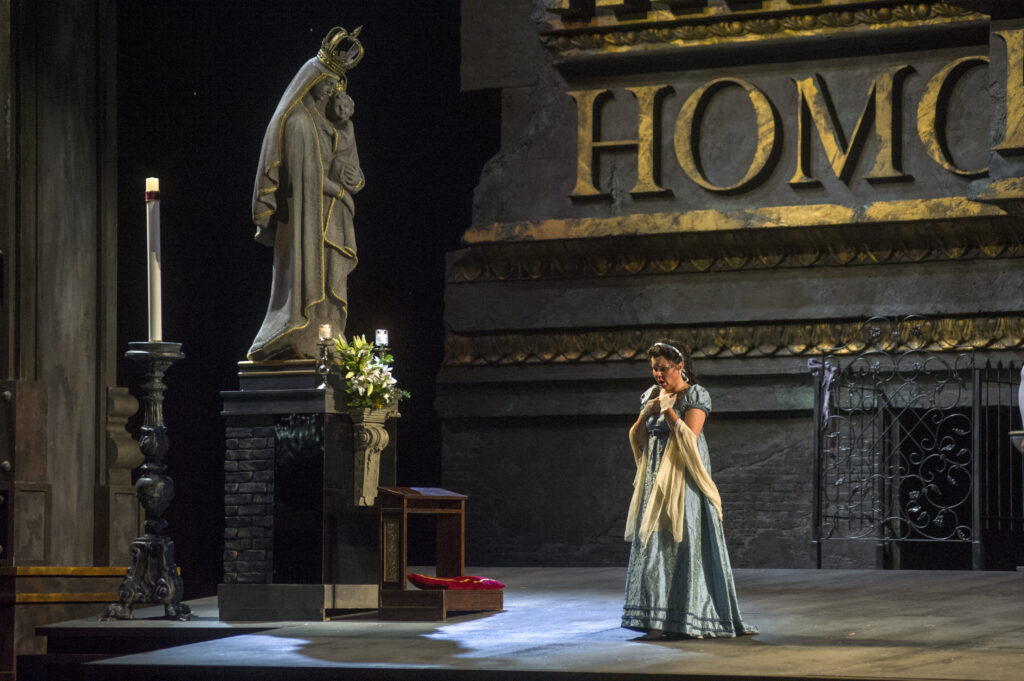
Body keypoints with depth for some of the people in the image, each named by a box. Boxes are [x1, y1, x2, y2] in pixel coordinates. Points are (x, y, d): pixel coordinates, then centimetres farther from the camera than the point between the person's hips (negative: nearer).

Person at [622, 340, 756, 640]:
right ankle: (658, 621, 2)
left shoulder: (696, 396, -5)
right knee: (654, 545, 1)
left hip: (683, 481, -6)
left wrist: (667, 408, -14)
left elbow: (689, 437, -16)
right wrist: (647, 412, -5)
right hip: (656, 481, 6)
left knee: (686, 545, -8)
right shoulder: (651, 395, 13)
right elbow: (637, 439, 11)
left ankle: (692, 619, -5)